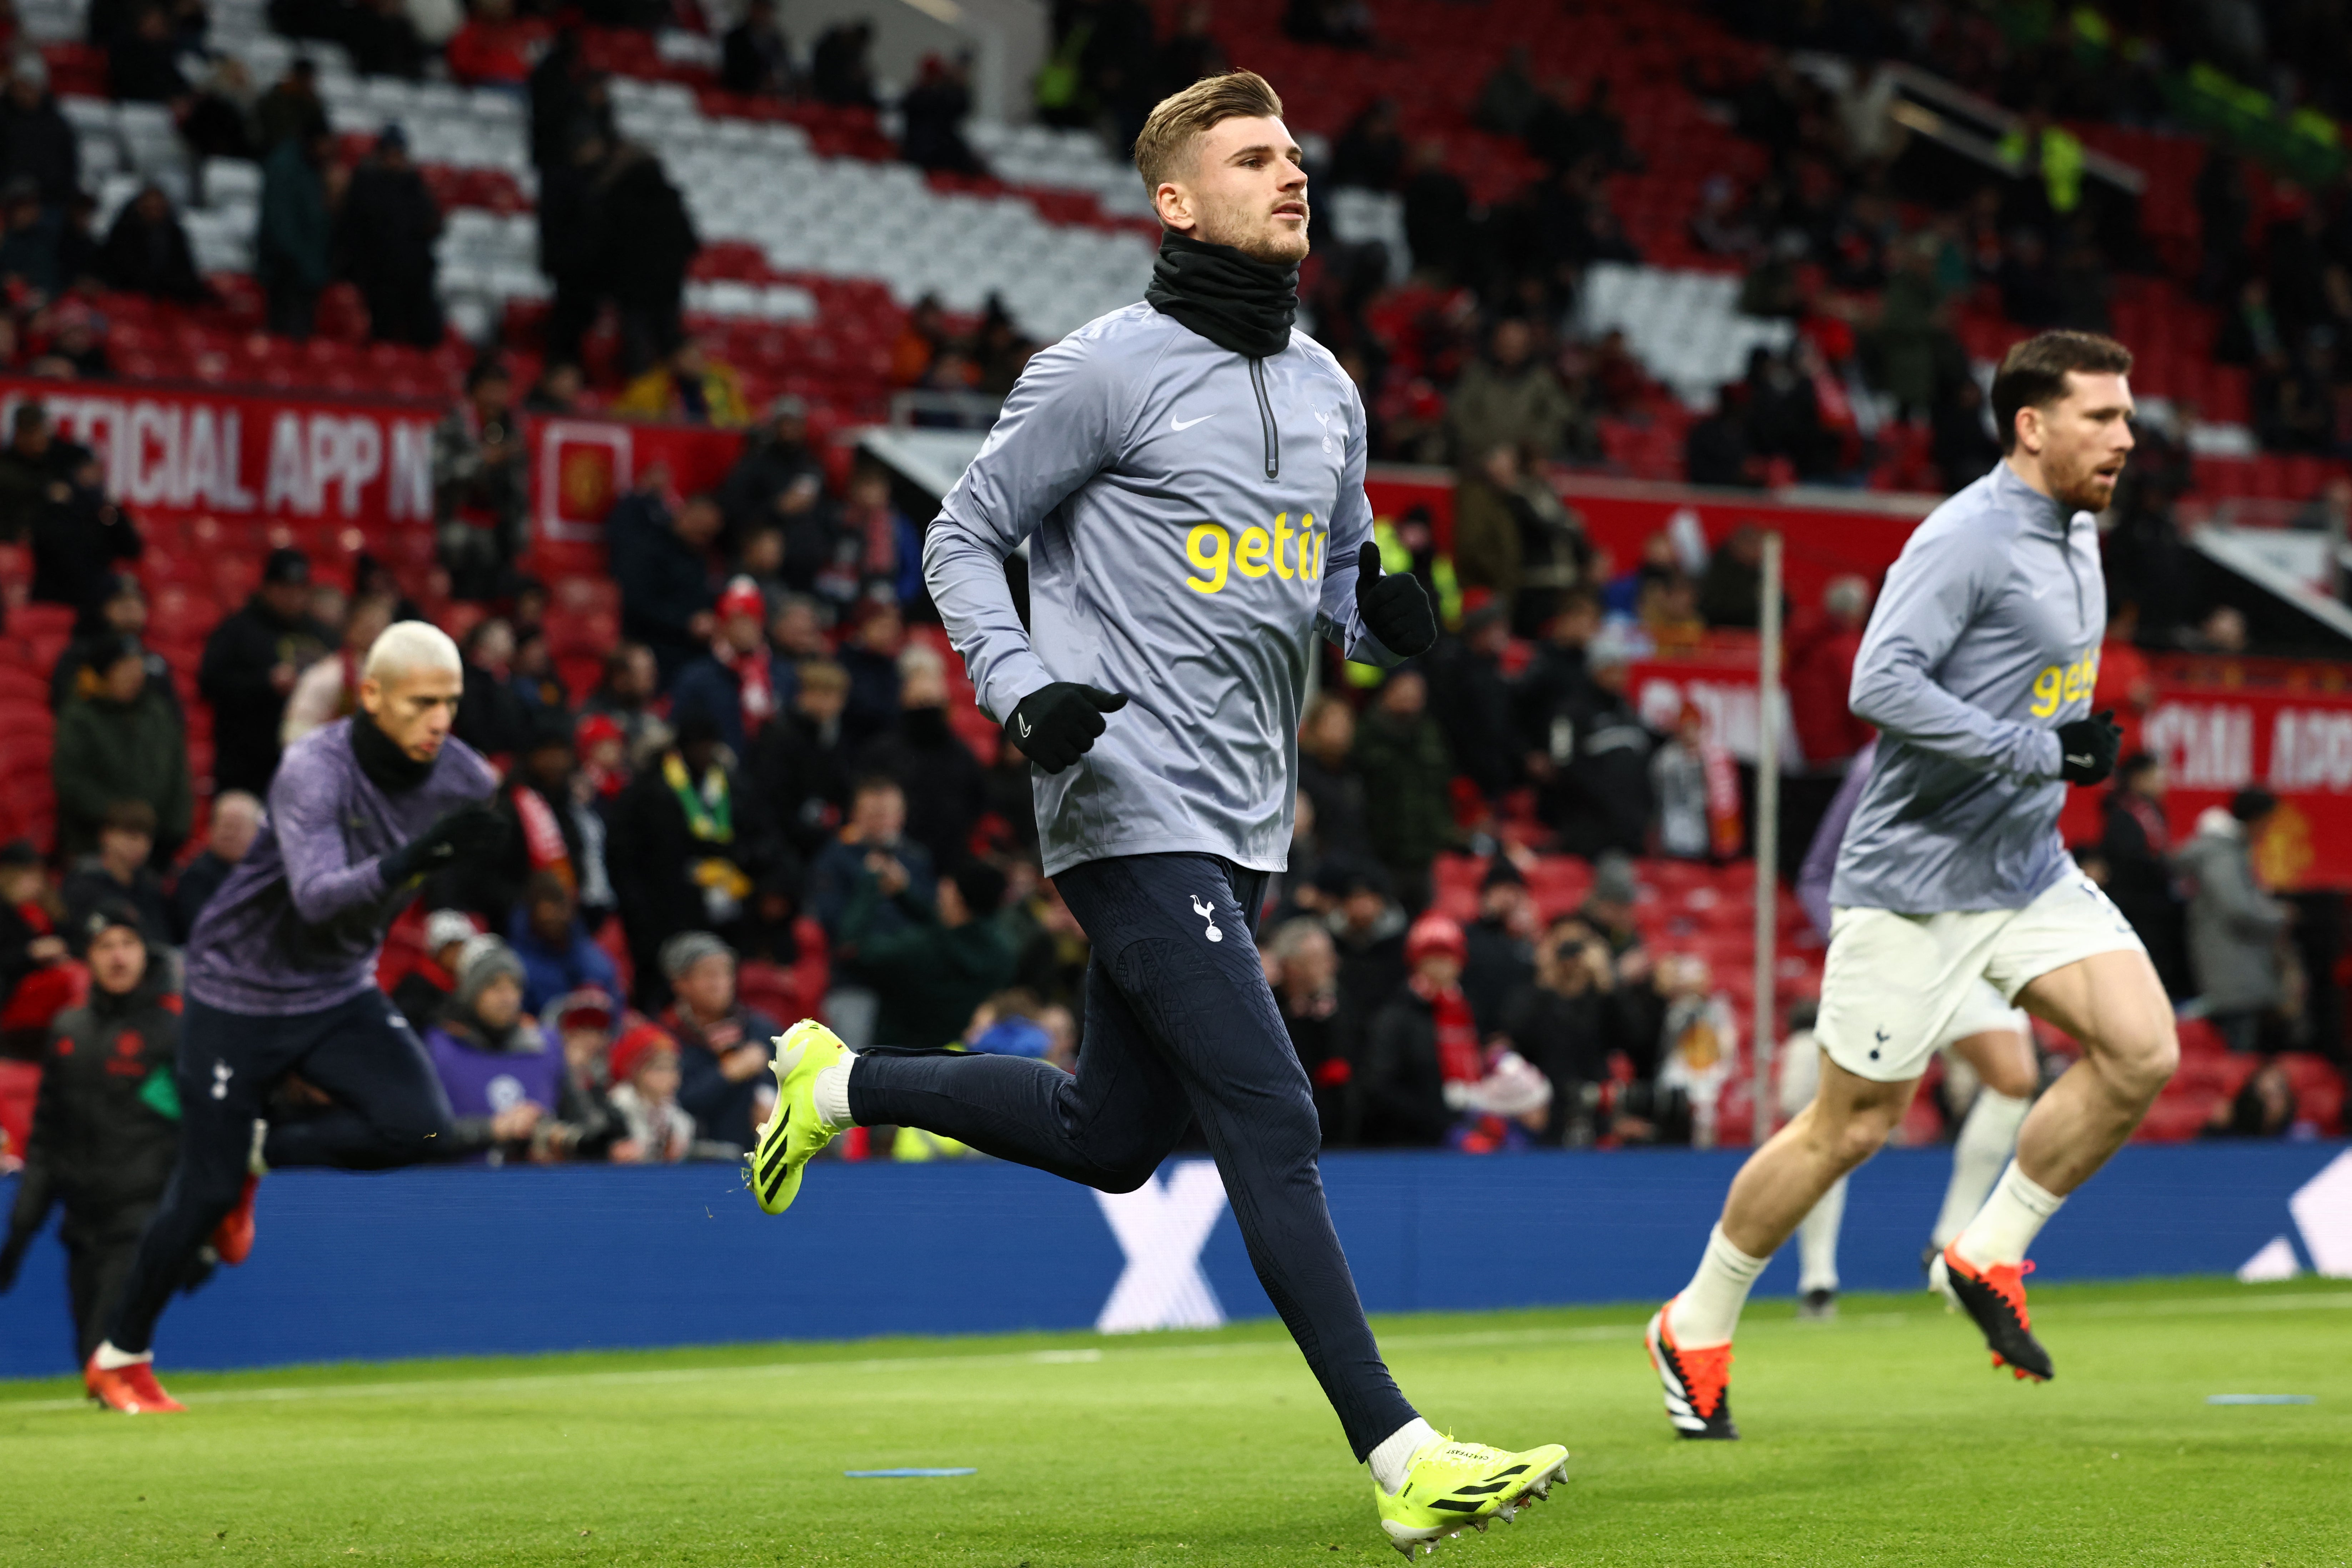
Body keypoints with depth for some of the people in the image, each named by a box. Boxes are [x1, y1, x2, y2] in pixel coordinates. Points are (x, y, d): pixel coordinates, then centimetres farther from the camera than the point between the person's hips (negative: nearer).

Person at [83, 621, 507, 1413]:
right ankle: (120, 1358, 19)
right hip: (241, 992, -5)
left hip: (341, 993, 5)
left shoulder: (462, 777, -11)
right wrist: (414, 857, -54)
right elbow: (319, 897, -43)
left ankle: (257, 1151, 8)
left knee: (421, 1129, -20)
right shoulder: (314, 771, -28)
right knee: (205, 1193, -3)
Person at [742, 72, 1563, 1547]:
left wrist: (1389, 613, -1)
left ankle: (840, 1082, 36)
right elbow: (965, 539, -2)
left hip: (1243, 820, 8)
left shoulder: (1326, 388, 13)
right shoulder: (1103, 371, -8)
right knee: (1273, 1121, -14)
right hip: (1134, 808, -8)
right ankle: (1400, 1457, -14)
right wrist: (1025, 689, -18)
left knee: (1111, 1136, 16)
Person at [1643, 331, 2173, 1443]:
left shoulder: (2076, 536, 11)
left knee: (2143, 1051, -10)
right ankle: (1696, 1330, 17)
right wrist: (2038, 752, -26)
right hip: (1914, 880, -8)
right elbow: (1880, 684, -28)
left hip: (2028, 871, 8)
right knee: (1852, 1125, -1)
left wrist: (2075, 749, 11)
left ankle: (1988, 1256, 6)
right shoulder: (1965, 539, -18)